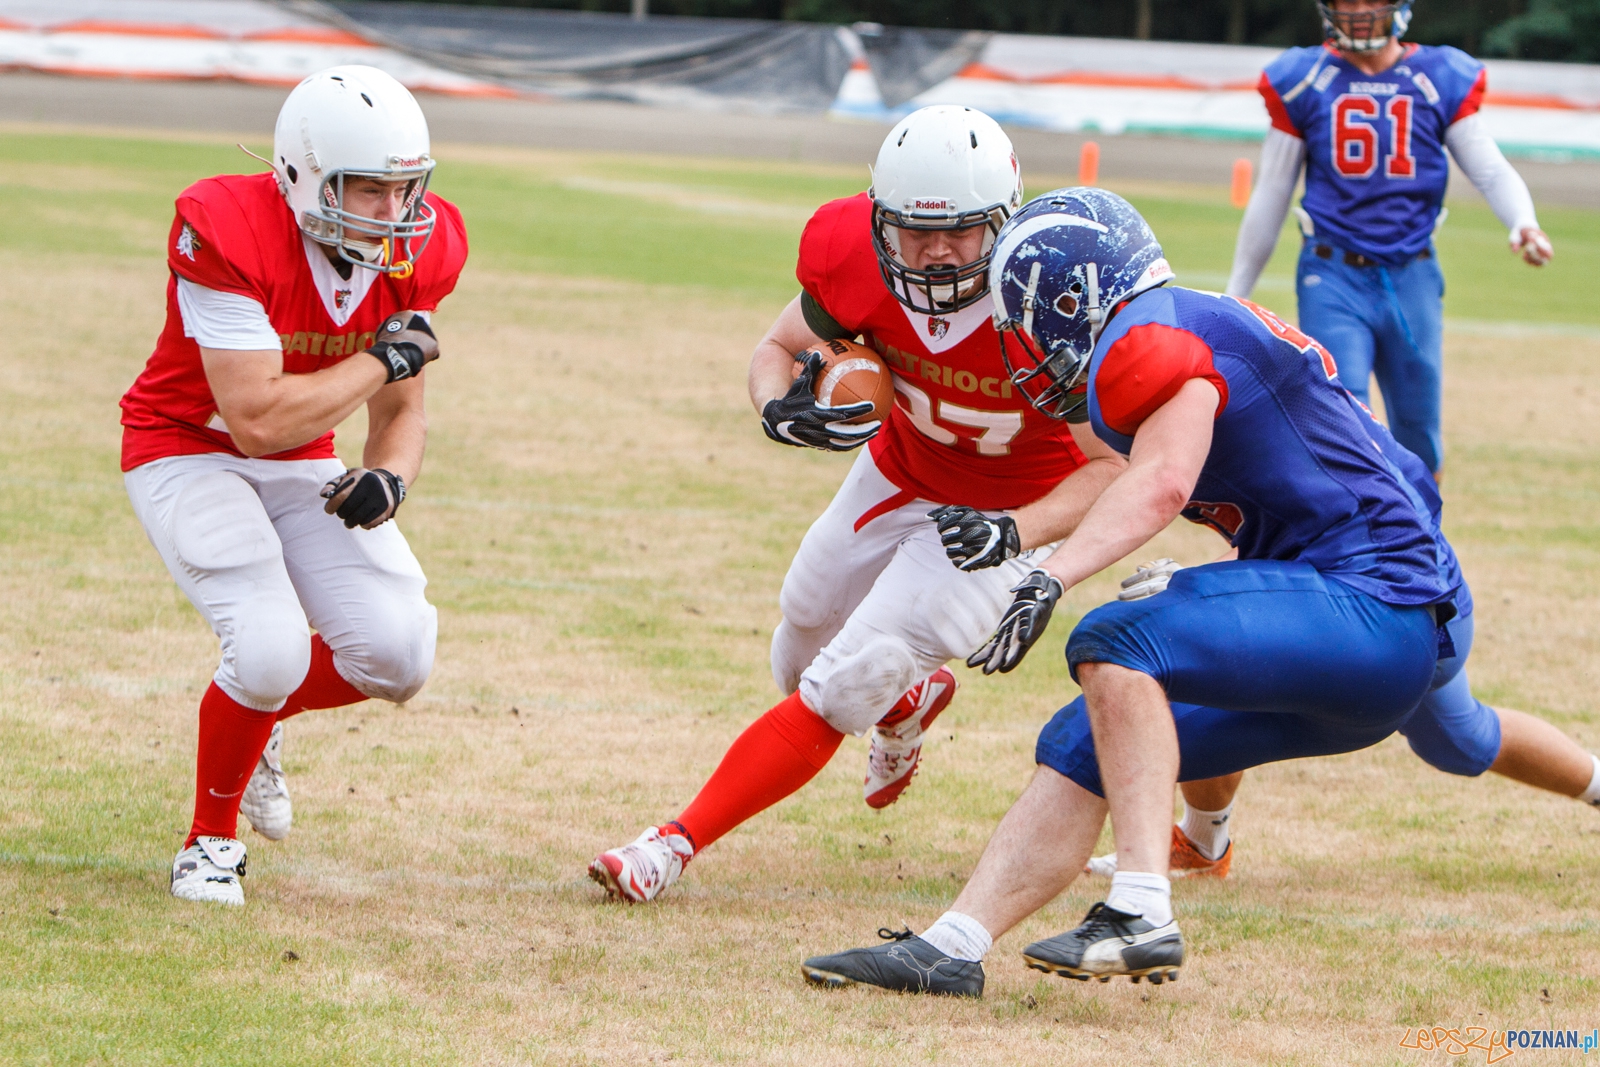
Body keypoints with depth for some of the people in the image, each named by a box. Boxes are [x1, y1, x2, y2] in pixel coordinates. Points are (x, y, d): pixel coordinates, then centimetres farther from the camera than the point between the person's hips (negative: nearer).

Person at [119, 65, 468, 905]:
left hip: (303, 466, 6)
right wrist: (387, 357, -25)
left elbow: (399, 412, 2)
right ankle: (210, 838, 1)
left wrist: (388, 477, -21)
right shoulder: (229, 235, -31)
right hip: (186, 453, -6)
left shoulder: (413, 252, -10)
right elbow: (258, 420, -33)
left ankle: (258, 717, 23)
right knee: (272, 648, -26)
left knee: (398, 656, -10)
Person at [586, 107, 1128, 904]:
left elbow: (1113, 465, -26)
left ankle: (679, 843, -3)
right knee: (802, 656, 20)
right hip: (902, 470, 5)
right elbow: (778, 347, -7)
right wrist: (781, 409, -31)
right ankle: (908, 698, 55)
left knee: (843, 686, -12)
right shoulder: (857, 256, -25)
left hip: (1009, 511, -5)